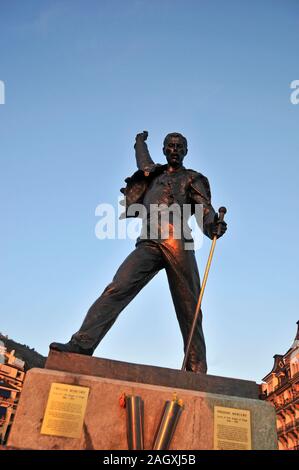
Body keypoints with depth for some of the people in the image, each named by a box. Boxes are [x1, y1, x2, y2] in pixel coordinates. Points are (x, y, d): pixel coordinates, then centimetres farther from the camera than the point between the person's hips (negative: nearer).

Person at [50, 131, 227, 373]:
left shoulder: (193, 179, 19)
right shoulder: (154, 172, 30)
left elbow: (205, 208, 2)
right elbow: (143, 160, 54)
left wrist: (215, 225, -19)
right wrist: (141, 141, 70)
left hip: (178, 243, -3)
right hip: (149, 244, 3)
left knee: (188, 307, -4)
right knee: (117, 289, -15)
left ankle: (197, 369, 1)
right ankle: (83, 343, -19)